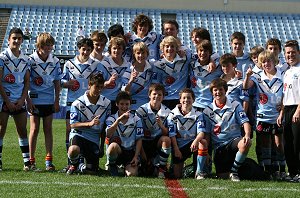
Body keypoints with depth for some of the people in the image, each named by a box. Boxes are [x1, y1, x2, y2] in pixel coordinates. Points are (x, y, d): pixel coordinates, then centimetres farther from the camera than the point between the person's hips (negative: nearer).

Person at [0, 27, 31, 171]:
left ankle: (27, 161, 7)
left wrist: (22, 99, -2)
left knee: (22, 131, 4)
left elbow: (27, 81, 11)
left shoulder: (25, 59, 9)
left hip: (19, 101, 4)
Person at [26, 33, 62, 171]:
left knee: (48, 129, 5)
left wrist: (57, 101, 5)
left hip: (49, 101, 3)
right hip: (34, 100, -3)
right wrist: (28, 100, -9)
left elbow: (57, 83, 8)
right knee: (34, 129, -1)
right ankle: (31, 161, 5)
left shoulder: (55, 61, 2)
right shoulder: (30, 60, -8)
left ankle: (49, 160, 8)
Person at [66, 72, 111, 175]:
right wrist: (90, 123, -27)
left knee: (92, 171, -4)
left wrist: (102, 146, 14)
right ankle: (74, 164, 0)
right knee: (73, 150, -38)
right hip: (78, 134, -3)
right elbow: (73, 124, -12)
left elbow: (105, 127, 11)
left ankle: (80, 166, 33)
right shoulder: (78, 103, -9)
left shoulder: (106, 103, 2)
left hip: (94, 139, 3)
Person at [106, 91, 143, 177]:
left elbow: (139, 140, 3)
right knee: (114, 146, -37)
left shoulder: (136, 120, 4)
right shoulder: (111, 119, 2)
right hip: (116, 150, 0)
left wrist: (136, 157, -9)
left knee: (132, 174, -26)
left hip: (131, 152, 0)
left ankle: (126, 168, 12)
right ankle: (112, 167, -7)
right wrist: (119, 119, -27)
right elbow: (108, 135, -18)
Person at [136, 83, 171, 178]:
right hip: (144, 142, -2)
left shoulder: (167, 112, -2)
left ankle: (161, 169, -19)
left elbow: (167, 133, -3)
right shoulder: (141, 110, -10)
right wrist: (141, 152, -15)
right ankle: (149, 162, 24)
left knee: (166, 139, -34)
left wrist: (161, 125, -24)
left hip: (158, 141, 2)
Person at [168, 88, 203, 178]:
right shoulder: (173, 114, -3)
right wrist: (176, 149, -15)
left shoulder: (198, 115, -3)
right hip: (178, 145, -1)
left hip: (192, 142, 1)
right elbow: (172, 134, -6)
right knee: (177, 176, -9)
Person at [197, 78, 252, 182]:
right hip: (218, 145, 1)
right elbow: (203, 131, 2)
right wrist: (196, 140, -21)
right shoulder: (208, 111, 6)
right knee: (222, 176, -11)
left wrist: (247, 135, -27)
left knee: (245, 144, -38)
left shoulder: (235, 105, 2)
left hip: (234, 140, -1)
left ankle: (234, 171, -15)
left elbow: (245, 122, -5)